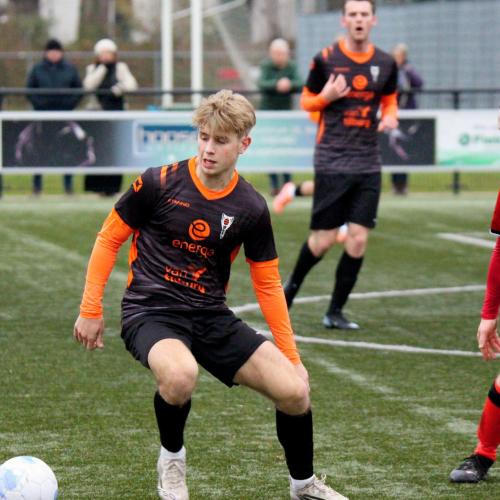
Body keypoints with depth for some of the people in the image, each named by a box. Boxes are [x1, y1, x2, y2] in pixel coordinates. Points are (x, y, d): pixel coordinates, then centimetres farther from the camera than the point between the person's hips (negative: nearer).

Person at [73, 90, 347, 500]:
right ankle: (172, 459, -5)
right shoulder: (159, 183, -9)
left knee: (295, 390, -9)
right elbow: (109, 239, 3)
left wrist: (290, 355, 9)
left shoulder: (251, 208, -1)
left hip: (211, 316, 4)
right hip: (151, 310, -3)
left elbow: (267, 284, 9)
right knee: (181, 374, -38)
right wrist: (91, 310, 1)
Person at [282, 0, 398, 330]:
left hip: (368, 164, 3)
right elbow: (307, 101, 6)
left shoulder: (385, 64, 5)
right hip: (332, 162, -3)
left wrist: (389, 117, -3)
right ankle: (292, 286, 27)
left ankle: (335, 312, 11)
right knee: (323, 240, -2)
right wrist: (327, 97, -15)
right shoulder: (326, 59, -4)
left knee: (358, 239, -2)